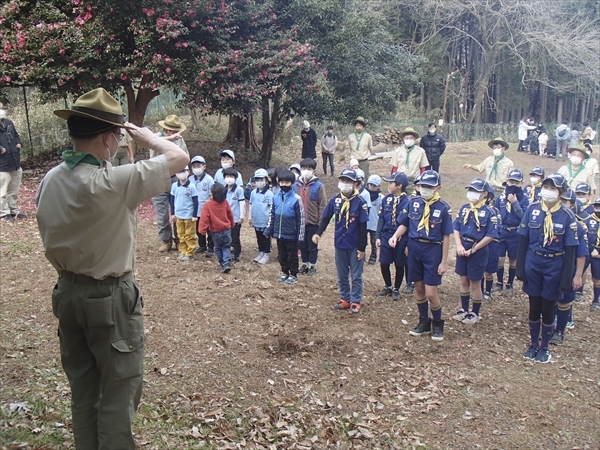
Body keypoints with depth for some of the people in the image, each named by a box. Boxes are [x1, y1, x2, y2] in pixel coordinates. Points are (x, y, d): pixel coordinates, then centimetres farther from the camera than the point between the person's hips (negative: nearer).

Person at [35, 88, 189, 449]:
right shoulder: (113, 183, -24)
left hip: (67, 293, 7)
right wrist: (145, 136, -1)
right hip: (111, 297, -7)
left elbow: (54, 236, 8)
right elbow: (179, 158, -17)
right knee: (119, 391, 7)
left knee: (83, 389, 19)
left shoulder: (49, 181, -2)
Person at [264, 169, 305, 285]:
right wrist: (268, 230, 8)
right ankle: (285, 273, 30)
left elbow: (301, 218, -9)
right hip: (279, 234, 5)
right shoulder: (276, 197, 2)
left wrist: (300, 235, -9)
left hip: (291, 235, -5)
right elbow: (272, 215, 11)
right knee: (282, 255, 16)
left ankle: (293, 275, 21)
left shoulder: (296, 199, -12)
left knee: (292, 255, 8)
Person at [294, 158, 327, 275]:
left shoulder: (318, 185, -8)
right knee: (302, 245, 14)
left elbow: (322, 205, -8)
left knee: (312, 245, 7)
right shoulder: (296, 185, 3)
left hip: (313, 222, -4)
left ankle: (313, 266, 20)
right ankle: (305, 264, 28)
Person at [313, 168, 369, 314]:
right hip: (340, 244, 4)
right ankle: (345, 299, 28)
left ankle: (355, 302, 16)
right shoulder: (335, 200, -3)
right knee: (342, 275, 15)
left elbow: (363, 227, -11)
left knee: (356, 276, 7)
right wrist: (318, 233, -8)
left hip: (355, 246, -4)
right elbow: (326, 218, 7)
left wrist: (362, 247, -10)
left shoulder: (360, 202, -14)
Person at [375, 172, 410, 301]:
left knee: (399, 265, 10)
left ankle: (396, 290, 28)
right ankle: (388, 287, 31)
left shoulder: (407, 202, -15)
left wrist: (407, 243, -12)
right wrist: (378, 236, 3)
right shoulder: (386, 199, 1)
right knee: (383, 264, 9)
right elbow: (381, 219, 7)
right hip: (386, 236, 4)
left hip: (400, 238, -4)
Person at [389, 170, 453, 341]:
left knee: (431, 293, -3)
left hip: (433, 251, -4)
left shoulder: (443, 208, -8)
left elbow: (446, 236, -5)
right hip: (414, 248, 4)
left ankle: (437, 324, 20)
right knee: (418, 289, 13)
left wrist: (444, 261, -6)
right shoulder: (413, 203, 1)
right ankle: (424, 322, 30)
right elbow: (404, 224, 11)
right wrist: (395, 236, -10)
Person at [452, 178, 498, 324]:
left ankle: (475, 313, 22)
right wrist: (459, 246, -10)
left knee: (475, 283, 7)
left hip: (478, 251, -5)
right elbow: (456, 228, 4)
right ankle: (464, 310, 30)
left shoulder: (489, 213, -12)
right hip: (463, 249, 5)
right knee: (464, 281, 15)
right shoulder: (464, 208, 3)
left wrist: (473, 249, -15)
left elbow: (491, 235, -14)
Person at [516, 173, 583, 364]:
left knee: (547, 309, 9)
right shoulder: (532, 209, -4)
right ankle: (533, 344, 29)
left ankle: (544, 348, 26)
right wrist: (520, 268, -1)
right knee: (534, 307, 11)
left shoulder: (567, 216, -10)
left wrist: (567, 278, -9)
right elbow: (524, 240, 1)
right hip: (533, 263, 2)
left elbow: (570, 249, -7)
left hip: (554, 266, -2)